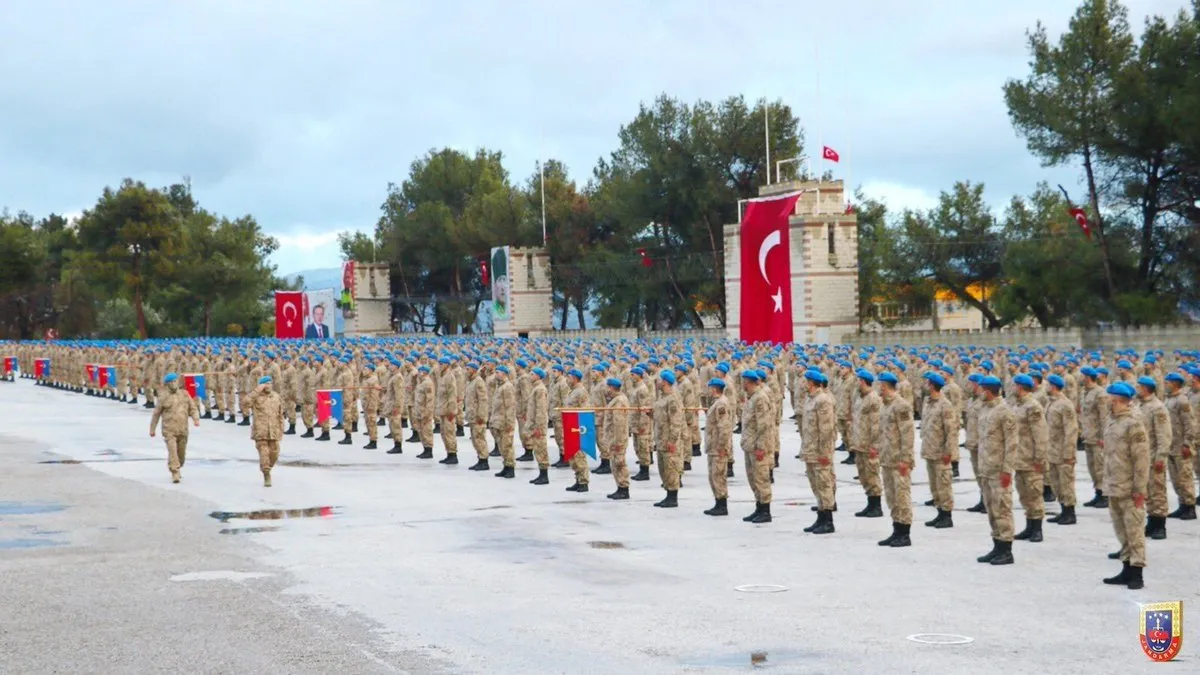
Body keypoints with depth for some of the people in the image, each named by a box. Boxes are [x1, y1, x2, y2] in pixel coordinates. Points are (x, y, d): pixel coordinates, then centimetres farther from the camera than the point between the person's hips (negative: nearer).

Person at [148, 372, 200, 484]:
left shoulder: (184, 394, 7)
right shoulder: (163, 397, -1)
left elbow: (193, 408, 9)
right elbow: (156, 414, 6)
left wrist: (196, 419, -10)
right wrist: (152, 429, 8)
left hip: (183, 430, 4)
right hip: (169, 430, -4)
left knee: (181, 453, 12)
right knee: (172, 451, -15)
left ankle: (176, 469, 36)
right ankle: (175, 474, -15)